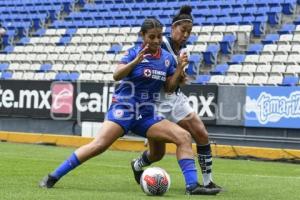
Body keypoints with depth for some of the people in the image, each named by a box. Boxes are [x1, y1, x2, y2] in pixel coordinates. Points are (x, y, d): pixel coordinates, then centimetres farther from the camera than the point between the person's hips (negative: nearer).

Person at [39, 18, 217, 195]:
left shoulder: (167, 58, 6)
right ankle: (53, 177, -12)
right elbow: (117, 75, -20)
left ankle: (192, 185, -10)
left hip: (147, 115, 5)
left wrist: (180, 68, -5)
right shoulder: (134, 53, -7)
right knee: (99, 145, -20)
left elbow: (169, 88, 10)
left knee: (184, 137, -10)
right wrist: (136, 61, -33)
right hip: (123, 109, -5)